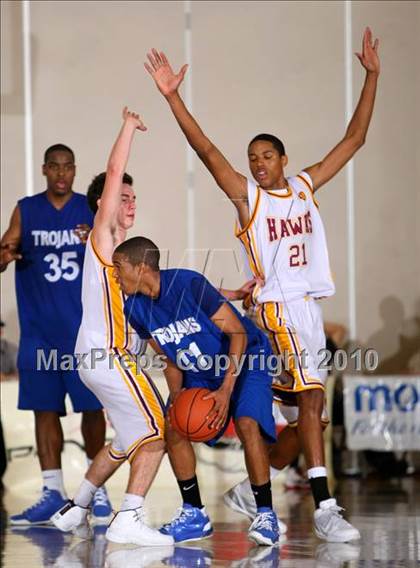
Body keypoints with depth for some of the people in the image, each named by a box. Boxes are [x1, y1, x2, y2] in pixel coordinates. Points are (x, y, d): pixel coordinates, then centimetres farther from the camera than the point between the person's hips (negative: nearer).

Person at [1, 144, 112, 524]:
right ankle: (53, 493, 7)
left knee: (91, 408, 0)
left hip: (84, 328, -1)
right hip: (40, 331, 1)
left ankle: (97, 489, 10)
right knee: (44, 409, 1)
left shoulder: (92, 210, 3)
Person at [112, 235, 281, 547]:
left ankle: (266, 514, -16)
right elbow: (170, 358, 3)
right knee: (173, 429, -7)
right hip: (199, 373, 7)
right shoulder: (135, 309, -10)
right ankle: (195, 515, 6)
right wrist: (176, 396, -15)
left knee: (247, 424, -27)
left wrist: (226, 390, -30)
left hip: (247, 359, -7)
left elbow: (238, 333, -25)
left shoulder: (189, 284, -30)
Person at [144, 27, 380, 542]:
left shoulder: (305, 186, 13)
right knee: (310, 398, -20)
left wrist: (372, 77, 9)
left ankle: (251, 492, 26)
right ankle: (324, 508, -25)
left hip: (310, 307, 6)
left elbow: (353, 140, 13)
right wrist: (172, 97, -20)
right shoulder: (246, 194, 1)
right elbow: (206, 150, -10)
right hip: (277, 307, -6)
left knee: (302, 419, 9)